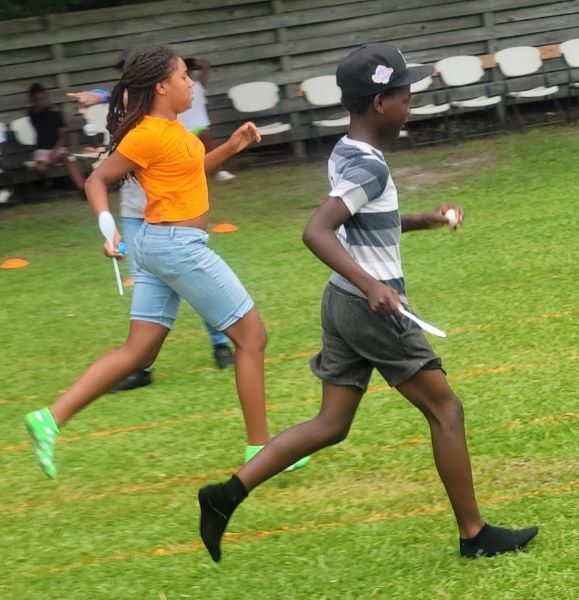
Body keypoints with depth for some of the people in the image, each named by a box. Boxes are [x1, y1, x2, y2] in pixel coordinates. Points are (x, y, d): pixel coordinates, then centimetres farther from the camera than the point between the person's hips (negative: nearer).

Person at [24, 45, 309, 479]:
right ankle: (259, 449, 4)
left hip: (162, 244, 10)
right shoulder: (149, 134, -16)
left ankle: (51, 419, 2)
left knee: (138, 353, 9)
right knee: (251, 335, 0)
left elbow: (190, 170, 27)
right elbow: (97, 180, -12)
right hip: (179, 245, -10)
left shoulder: (170, 128, 10)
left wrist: (232, 146, 15)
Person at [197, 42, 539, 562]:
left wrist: (423, 221, 16)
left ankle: (229, 493, 4)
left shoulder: (346, 154, 9)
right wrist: (370, 284, -40)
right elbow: (316, 232, -31)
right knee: (446, 410, 3)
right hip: (374, 310, -9)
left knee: (331, 425, 12)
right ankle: (475, 535, 10)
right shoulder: (369, 166, -19)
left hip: (344, 303, 9)